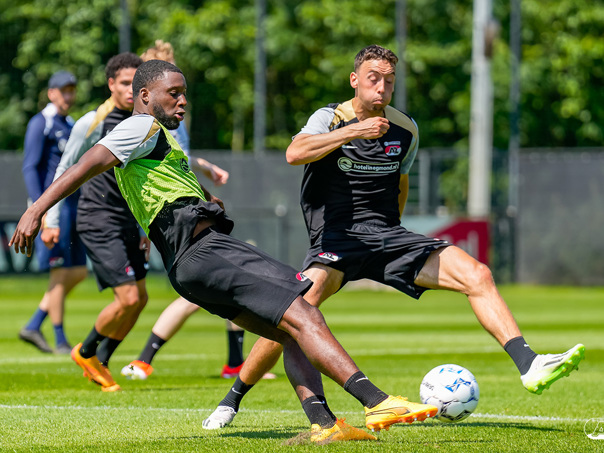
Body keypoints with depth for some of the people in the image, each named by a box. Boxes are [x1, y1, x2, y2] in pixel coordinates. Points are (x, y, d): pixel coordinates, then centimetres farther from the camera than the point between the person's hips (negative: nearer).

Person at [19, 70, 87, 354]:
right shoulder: (40, 124, -7)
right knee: (60, 274, -7)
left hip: (72, 207, 9)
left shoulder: (71, 126, 18)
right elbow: (30, 168, -14)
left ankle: (33, 327, 11)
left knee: (78, 273, 6)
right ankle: (60, 341, 0)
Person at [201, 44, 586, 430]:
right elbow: (295, 153, -26)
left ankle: (529, 366, -17)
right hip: (336, 239, -5)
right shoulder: (331, 118, -4)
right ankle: (232, 400, -13)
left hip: (387, 237, 5)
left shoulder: (405, 129, 9)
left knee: (477, 275, -13)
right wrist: (355, 130, -33)